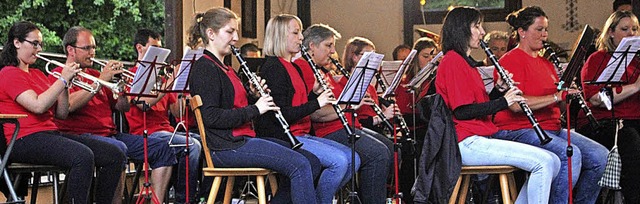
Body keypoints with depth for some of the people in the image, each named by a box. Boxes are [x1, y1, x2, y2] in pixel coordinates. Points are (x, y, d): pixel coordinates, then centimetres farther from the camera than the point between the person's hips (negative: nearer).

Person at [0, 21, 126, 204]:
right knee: (83, 156, -36)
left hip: (51, 133, 9)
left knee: (115, 156, -6)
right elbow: (38, 106, -18)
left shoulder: (37, 74, 24)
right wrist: (63, 79, -11)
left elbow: (61, 114, 17)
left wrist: (65, 85, 3)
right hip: (26, 140, -9)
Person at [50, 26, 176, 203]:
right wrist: (101, 81, -16)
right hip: (80, 135, -8)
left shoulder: (95, 75, 24)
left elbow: (123, 108, 21)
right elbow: (69, 105, -19)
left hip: (110, 134, 8)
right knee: (118, 148, -38)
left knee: (161, 148, -3)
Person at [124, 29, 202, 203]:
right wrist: (169, 83, -18)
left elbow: (177, 112, 14)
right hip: (146, 133, -7)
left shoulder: (161, 76, 21)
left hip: (166, 130, 7)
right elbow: (143, 104, -18)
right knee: (192, 146, -28)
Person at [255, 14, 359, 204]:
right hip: (281, 138, -10)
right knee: (339, 161, -23)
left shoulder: (294, 68, 19)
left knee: (353, 159, 0)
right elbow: (280, 115, -19)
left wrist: (315, 93, 3)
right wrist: (317, 103, -19)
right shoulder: (272, 68, -11)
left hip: (301, 135, 10)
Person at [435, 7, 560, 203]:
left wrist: (498, 91, 5)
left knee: (552, 162, 3)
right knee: (544, 162, -19)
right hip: (468, 143, -10)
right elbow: (462, 111, -16)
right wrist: (503, 102, -11)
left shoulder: (465, 62, 23)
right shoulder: (452, 61, -8)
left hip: (481, 139, 10)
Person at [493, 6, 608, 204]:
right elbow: (516, 104, -20)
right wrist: (556, 96, -23)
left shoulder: (545, 63, 21)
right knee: (571, 154, -31)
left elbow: (558, 104, 21)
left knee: (599, 155, -8)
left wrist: (568, 94, -1)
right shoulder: (511, 60, -6)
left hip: (552, 128, 9)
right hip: (518, 130, -9)